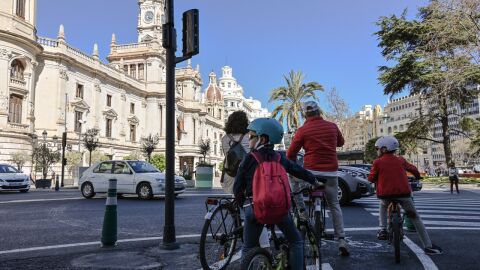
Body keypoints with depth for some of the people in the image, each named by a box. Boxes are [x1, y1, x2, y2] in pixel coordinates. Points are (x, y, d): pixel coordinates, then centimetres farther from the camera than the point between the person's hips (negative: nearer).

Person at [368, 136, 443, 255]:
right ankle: (428, 246, 13)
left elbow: (371, 178, -1)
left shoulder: (377, 162, -1)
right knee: (415, 218, 13)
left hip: (385, 194, -1)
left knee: (383, 206, 33)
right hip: (403, 193, 1)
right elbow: (413, 169, 20)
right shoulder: (400, 160, 9)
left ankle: (383, 229, 15)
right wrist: (417, 175, 42)